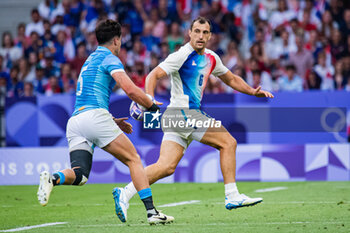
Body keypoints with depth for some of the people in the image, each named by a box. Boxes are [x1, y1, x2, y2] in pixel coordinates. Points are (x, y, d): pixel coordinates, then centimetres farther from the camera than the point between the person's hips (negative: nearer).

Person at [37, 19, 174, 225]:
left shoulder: (90, 60, 31)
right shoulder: (109, 59, 4)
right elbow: (130, 90, -11)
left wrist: (112, 121, 35)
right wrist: (152, 106, 5)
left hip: (74, 121, 7)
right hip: (95, 117, -7)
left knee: (79, 175, -2)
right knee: (133, 159, 2)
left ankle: (53, 179, -33)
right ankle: (151, 211, -6)